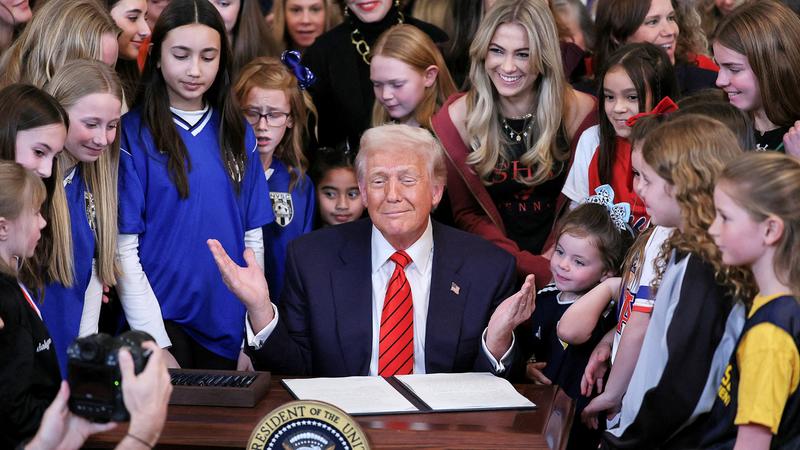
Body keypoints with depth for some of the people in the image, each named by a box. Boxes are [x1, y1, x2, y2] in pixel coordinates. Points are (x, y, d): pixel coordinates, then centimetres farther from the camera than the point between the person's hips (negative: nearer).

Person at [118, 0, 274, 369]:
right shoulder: (133, 132, -6)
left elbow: (253, 237, 7)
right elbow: (124, 246, -8)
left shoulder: (237, 133, 6)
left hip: (227, 326, 4)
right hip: (162, 319, -4)